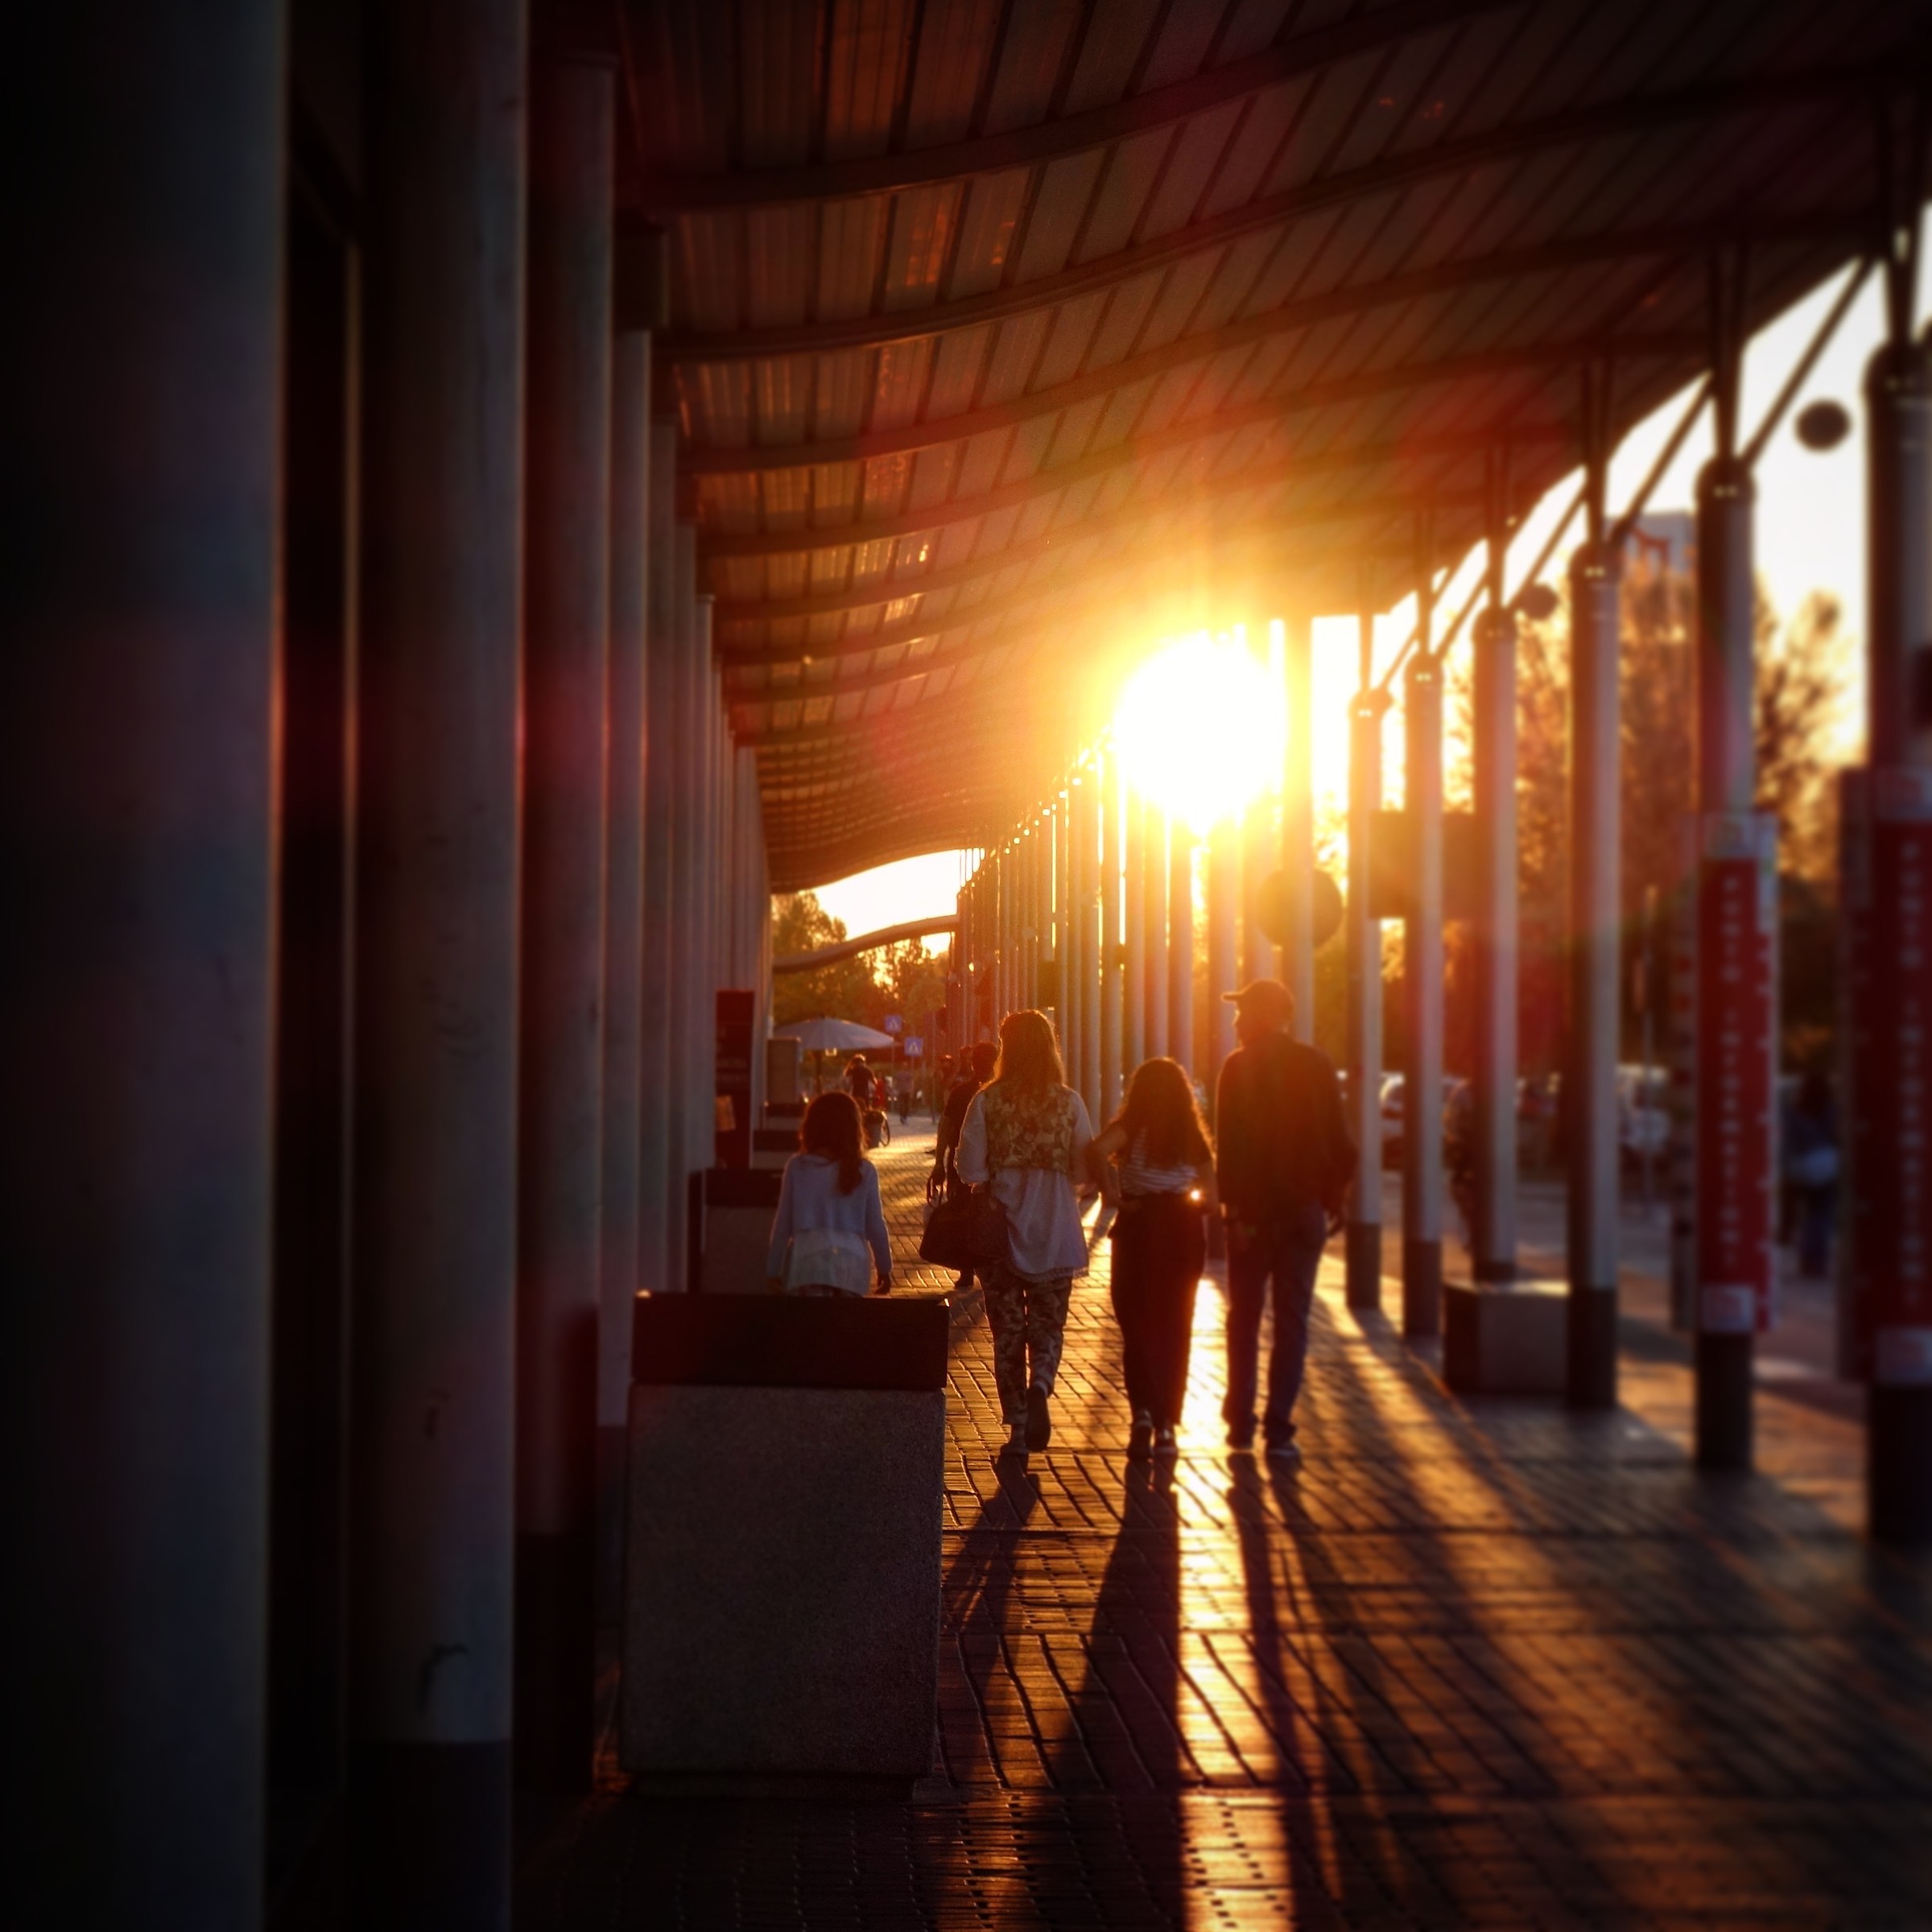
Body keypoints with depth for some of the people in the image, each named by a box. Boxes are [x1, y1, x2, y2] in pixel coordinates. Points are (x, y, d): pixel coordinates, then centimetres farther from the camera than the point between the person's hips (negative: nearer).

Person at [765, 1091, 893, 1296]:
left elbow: (782, 1223, 4)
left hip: (808, 1261, -1)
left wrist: (773, 1270, 13)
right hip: (851, 1262, 1)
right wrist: (885, 1268, 20)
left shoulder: (797, 1167, 1)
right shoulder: (864, 1171, 2)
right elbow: (875, 1225, 6)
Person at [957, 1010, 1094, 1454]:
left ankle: (1018, 1426, 9)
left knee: (1007, 1329, 10)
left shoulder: (987, 1101, -7)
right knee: (1047, 1324, 12)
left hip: (1001, 1226, 0)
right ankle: (1040, 1388, -16)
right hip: (1054, 1230, 0)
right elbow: (1085, 1166, -3)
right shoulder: (1068, 1102, -5)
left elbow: (969, 1169, -8)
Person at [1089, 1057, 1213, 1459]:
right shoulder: (1192, 1133, 6)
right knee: (1175, 1327, 11)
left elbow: (1100, 1149, -25)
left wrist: (1111, 1194, -16)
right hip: (1183, 1230, 3)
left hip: (1139, 1226, -3)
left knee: (1138, 1324, 5)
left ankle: (1143, 1410, -13)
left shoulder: (1132, 1127, -4)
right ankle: (1166, 1423, 12)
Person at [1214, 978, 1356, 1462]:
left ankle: (1241, 1422, 13)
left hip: (1254, 1209, -2)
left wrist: (1233, 1209, -13)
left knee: (1245, 1317, 12)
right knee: (1292, 1322, 4)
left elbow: (1229, 1145, -13)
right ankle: (1278, 1429, -2)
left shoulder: (1240, 1066, -7)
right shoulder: (1317, 1064, 3)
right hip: (1305, 1209, 2)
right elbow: (1340, 1141, 3)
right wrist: (1333, 1196, 10)